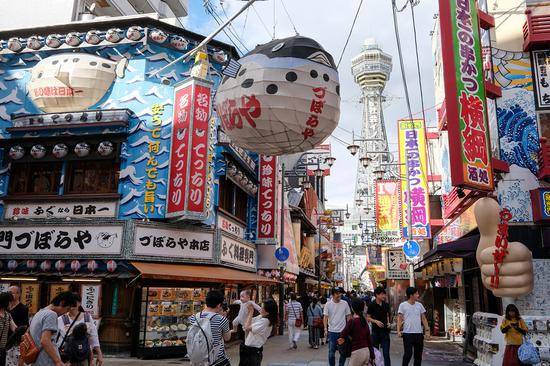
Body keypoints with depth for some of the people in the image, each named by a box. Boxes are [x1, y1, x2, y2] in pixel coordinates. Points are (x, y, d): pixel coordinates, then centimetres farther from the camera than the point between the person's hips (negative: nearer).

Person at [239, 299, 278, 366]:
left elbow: (247, 327, -25)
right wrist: (250, 311, -2)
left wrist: (251, 313, -16)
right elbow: (246, 323, 12)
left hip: (254, 351, -9)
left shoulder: (265, 321, -23)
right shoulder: (261, 317, 3)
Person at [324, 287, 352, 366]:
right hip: (332, 332, -1)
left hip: (343, 331, 2)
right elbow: (325, 317, -5)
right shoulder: (328, 304, -5)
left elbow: (348, 316, 6)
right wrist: (325, 329, -16)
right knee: (331, 352, 4)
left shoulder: (344, 303, -1)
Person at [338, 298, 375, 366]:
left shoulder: (352, 321, -13)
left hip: (357, 353, -7)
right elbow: (369, 339, 10)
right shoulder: (365, 321, 7)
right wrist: (372, 356, 16)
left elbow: (342, 335, -9)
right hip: (367, 352, 7)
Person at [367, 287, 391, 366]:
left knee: (386, 353, -2)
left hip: (385, 331, 2)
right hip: (376, 331, -2)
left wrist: (389, 322, -1)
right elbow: (368, 318, -2)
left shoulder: (386, 305, 4)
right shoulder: (372, 305, -7)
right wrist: (376, 321, -17)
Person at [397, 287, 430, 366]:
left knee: (418, 354, 9)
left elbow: (423, 319, 13)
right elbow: (399, 319, -4)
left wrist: (427, 330, 6)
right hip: (407, 333, -4)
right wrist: (398, 330, -14)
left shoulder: (419, 305, 8)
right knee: (408, 354, -5)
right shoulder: (403, 305, -4)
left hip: (419, 333, 4)